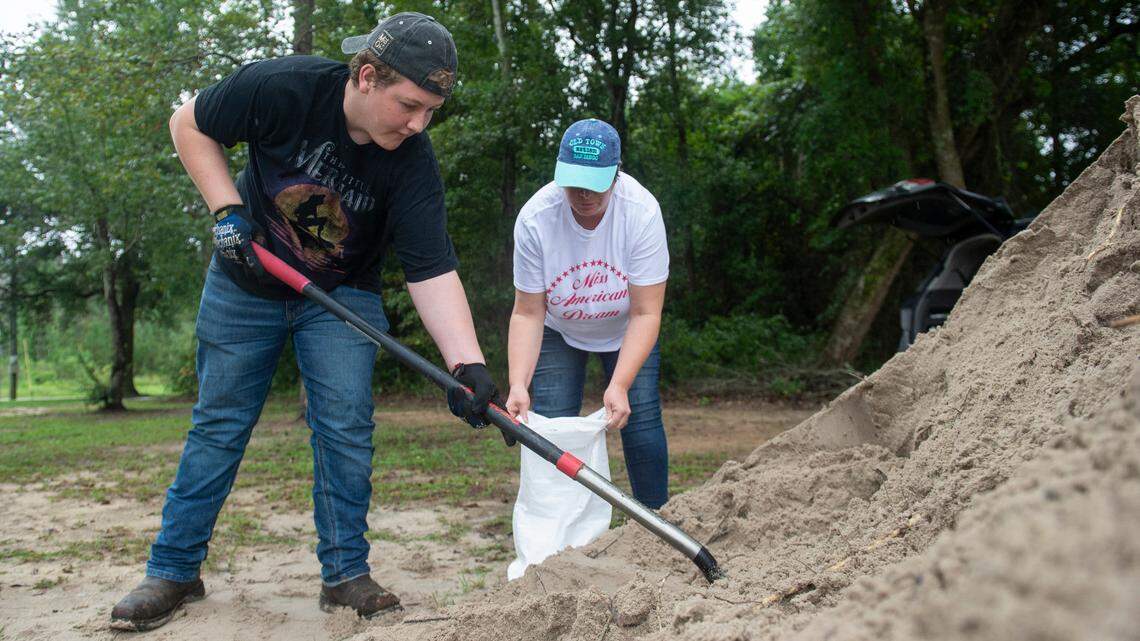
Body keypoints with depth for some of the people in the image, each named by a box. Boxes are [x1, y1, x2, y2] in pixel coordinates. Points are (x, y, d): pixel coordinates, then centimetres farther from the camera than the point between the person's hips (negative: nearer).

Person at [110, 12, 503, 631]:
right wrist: (227, 209, -21)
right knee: (219, 423, 5)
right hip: (245, 281, 0)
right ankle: (173, 569, 17)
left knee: (345, 429, -6)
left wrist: (467, 364, -42)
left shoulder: (413, 162, -24)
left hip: (342, 294, 1)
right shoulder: (284, 87, -28)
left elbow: (433, 272, -30)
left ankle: (345, 574, 7)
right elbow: (189, 123, -10)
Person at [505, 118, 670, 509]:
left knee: (640, 419, -11)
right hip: (559, 331, 1)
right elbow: (527, 314, -21)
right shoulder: (534, 218, -29)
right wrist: (518, 384, -34)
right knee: (549, 426, -11)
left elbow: (645, 313, -29)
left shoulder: (641, 211, -32)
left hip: (625, 329, 0)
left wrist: (620, 385, -40)